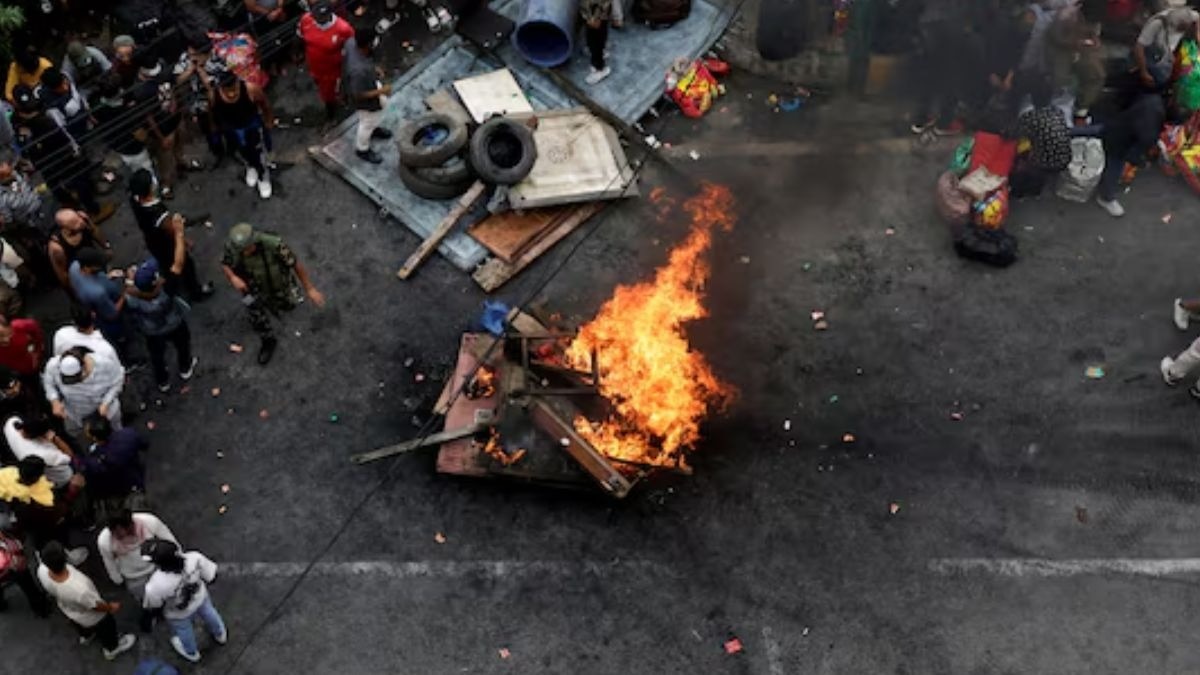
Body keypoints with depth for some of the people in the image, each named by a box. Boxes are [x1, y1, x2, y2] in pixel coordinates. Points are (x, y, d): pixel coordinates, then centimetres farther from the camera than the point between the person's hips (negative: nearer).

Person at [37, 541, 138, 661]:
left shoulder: (42, 570, -35)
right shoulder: (79, 589, -49)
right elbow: (96, 606, -26)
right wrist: (111, 607, -5)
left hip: (67, 610, 5)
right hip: (91, 618, -4)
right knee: (106, 627, 30)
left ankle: (85, 635, 71)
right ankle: (112, 649, 59)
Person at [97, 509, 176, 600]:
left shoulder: (150, 522, -34)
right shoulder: (104, 542, -31)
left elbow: (171, 543, -14)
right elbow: (110, 565, -8)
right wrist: (119, 581, 7)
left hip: (159, 566, 1)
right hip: (134, 578, -1)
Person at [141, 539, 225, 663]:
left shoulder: (155, 587, -44)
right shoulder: (195, 558, -40)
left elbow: (153, 608, -22)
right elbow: (211, 577, -21)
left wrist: (146, 619, 1)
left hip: (178, 614, -2)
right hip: (200, 597, 2)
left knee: (184, 632, 33)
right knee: (208, 613, 38)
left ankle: (191, 653, 66)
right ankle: (220, 635, 69)